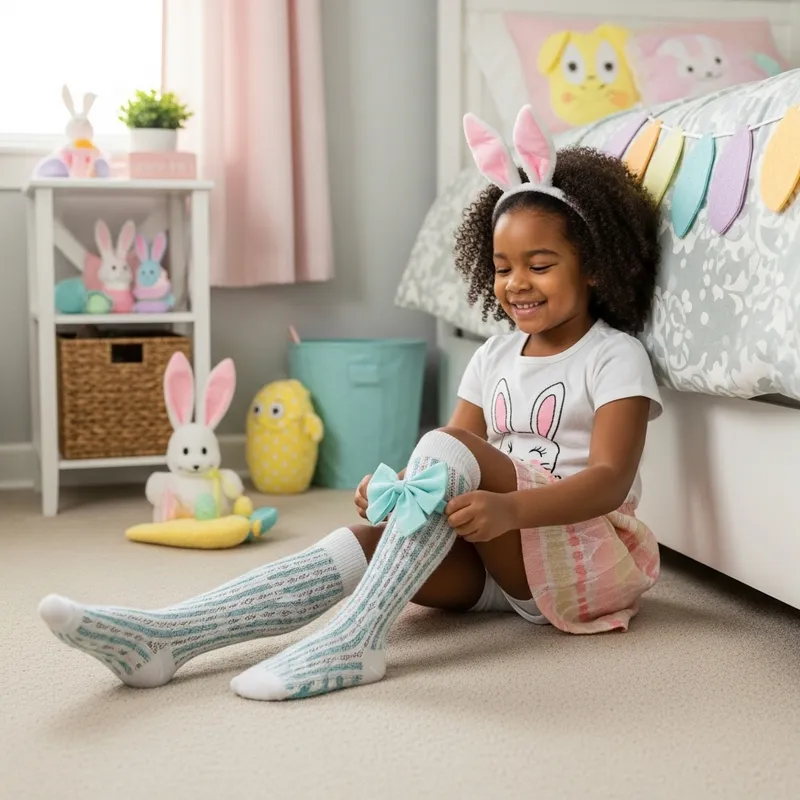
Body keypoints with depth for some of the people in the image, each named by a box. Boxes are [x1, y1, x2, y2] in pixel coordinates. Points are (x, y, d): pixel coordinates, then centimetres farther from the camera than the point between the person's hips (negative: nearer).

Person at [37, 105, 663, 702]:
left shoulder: (615, 356, -4)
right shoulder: (495, 357, 15)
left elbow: (611, 480, -17)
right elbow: (446, 474, 10)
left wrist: (510, 509, -34)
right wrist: (396, 487, -14)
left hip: (587, 556, -5)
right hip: (501, 561, 6)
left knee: (447, 449, -29)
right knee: (361, 543, -21)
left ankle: (354, 639, -40)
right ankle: (164, 635, -36)